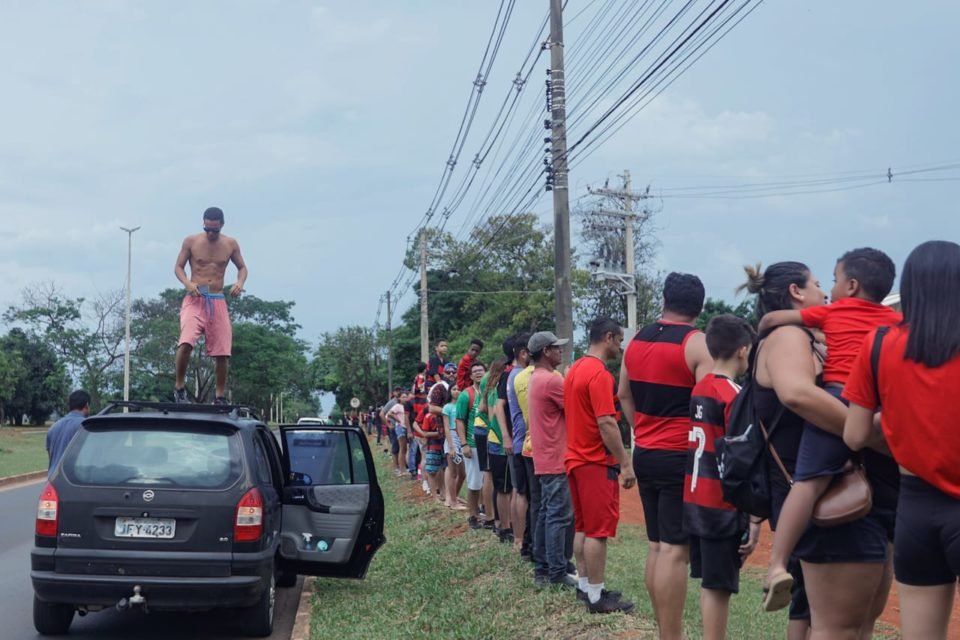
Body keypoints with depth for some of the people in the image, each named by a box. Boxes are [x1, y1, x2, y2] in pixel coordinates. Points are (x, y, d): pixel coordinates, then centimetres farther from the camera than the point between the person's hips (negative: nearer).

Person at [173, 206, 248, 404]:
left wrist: (240, 282, -6)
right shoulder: (191, 241, -1)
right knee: (186, 342, -24)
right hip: (194, 300, -3)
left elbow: (242, 267, 16)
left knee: (223, 351, 2)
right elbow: (178, 267, 5)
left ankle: (220, 396, 18)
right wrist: (187, 283, -15)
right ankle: (179, 387, -7)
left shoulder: (230, 244, 5)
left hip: (218, 302, 3)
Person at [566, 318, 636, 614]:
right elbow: (606, 424, -22)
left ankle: (585, 585, 23)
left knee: (583, 527, 15)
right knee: (598, 530, -4)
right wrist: (625, 463, -19)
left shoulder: (574, 370, 12)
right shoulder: (599, 374, -17)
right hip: (597, 463, -10)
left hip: (575, 459, 10)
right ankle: (597, 596, 0)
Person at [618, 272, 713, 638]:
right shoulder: (698, 344, -12)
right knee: (675, 550, -6)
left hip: (645, 455, 7)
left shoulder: (637, 341, 9)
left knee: (656, 545, 12)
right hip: (680, 457, -7)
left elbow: (625, 395, 19)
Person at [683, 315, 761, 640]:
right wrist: (754, 518, -13)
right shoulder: (735, 396, -14)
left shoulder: (697, 389, 7)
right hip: (722, 506, -7)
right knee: (718, 585, 0)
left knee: (709, 581, 16)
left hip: (694, 501, 7)